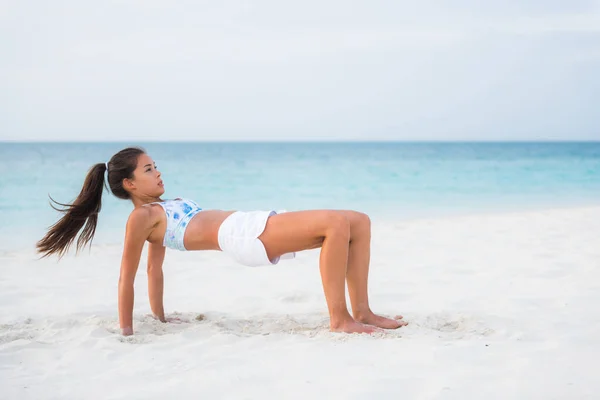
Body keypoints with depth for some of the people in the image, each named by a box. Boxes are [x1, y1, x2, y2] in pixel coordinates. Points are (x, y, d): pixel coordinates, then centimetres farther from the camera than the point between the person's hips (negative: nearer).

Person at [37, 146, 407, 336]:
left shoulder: (163, 209, 25)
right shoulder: (142, 216, 0)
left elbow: (155, 268, 29)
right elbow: (127, 276, -3)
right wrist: (126, 331, -5)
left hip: (259, 227, 9)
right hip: (245, 237, -9)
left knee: (360, 222, 0)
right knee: (338, 223, -26)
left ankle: (362, 312, -2)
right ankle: (339, 320, -22)